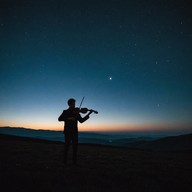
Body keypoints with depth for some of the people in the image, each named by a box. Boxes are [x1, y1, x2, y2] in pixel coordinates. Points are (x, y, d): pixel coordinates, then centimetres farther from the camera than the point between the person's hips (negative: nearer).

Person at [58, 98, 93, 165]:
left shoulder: (76, 112, 13)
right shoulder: (65, 112, 3)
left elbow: (81, 120, 10)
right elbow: (59, 119, -10)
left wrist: (88, 114, 0)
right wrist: (68, 118, -23)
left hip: (74, 132, 4)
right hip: (68, 131, -4)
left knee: (75, 146, 3)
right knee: (67, 145, -2)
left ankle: (74, 161, 12)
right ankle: (65, 161, 10)